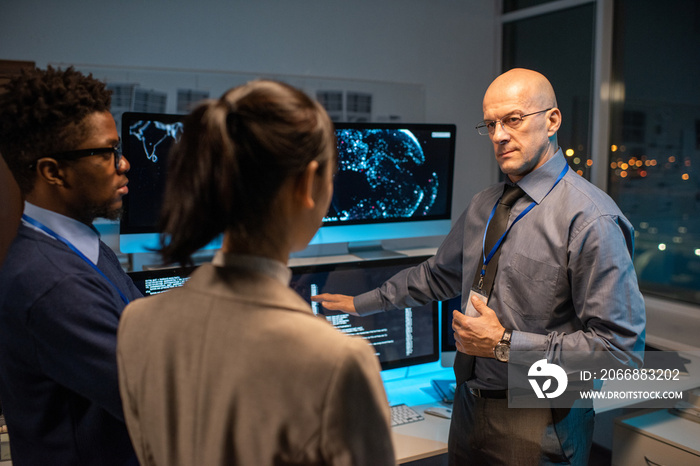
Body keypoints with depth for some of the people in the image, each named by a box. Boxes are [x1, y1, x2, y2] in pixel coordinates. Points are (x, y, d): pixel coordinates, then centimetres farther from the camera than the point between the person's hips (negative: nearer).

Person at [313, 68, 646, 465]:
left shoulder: (591, 219, -19)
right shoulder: (484, 205, 5)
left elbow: (621, 347, -20)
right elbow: (439, 275, 19)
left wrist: (506, 344, -20)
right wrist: (362, 303, 22)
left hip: (537, 427, -6)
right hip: (470, 406, 7)